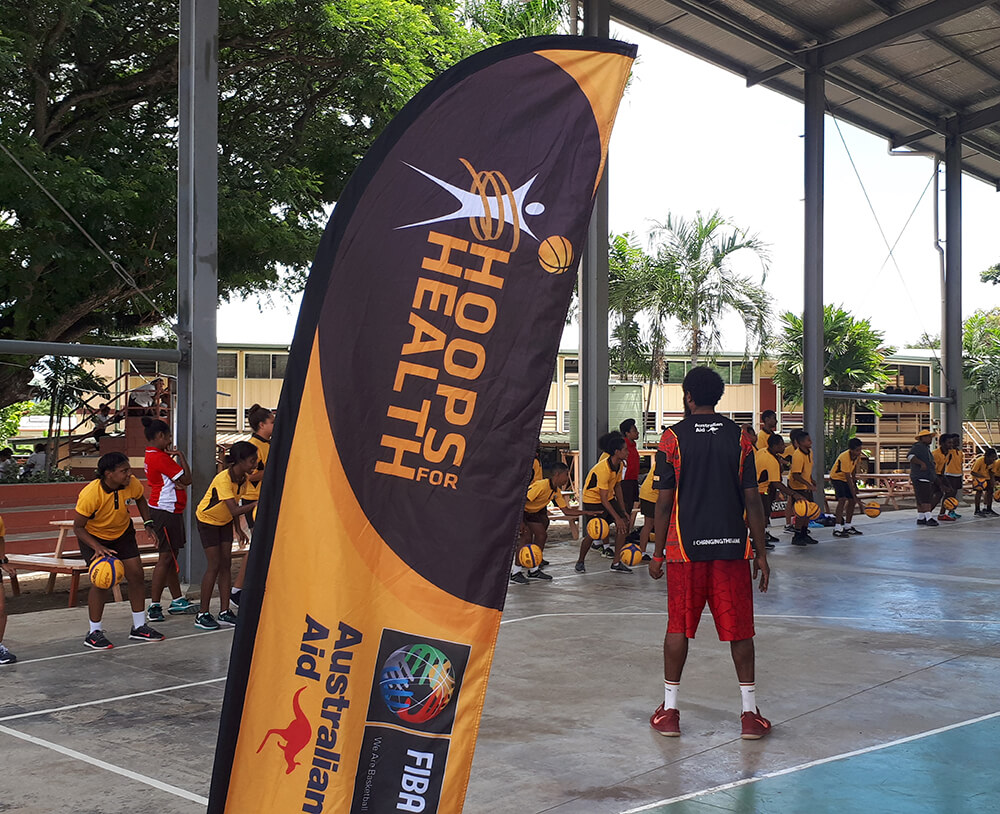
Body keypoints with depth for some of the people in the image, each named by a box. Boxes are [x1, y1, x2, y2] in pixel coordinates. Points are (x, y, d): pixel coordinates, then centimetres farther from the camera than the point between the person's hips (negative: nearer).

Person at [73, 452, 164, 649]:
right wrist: (97, 547, -36)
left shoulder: (132, 483, -22)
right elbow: (78, 527, -24)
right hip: (92, 536, -5)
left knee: (136, 575, 1)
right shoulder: (91, 494, -34)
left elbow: (140, 500, 4)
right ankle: (94, 633, 1)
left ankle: (139, 627, 16)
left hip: (123, 533, 5)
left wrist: (148, 523, -5)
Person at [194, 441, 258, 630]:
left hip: (225, 522, 7)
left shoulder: (244, 478, -7)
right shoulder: (223, 479, -32)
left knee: (226, 564, 2)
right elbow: (234, 510, -41)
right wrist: (258, 503, -49)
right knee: (214, 565, -10)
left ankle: (224, 612, 5)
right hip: (208, 520, -7)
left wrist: (238, 529, 8)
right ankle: (202, 615, -2)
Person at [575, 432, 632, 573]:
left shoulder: (619, 465, -3)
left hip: (609, 498, 8)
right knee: (592, 534, -15)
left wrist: (623, 510, 9)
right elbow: (603, 499, -26)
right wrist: (617, 518, -24)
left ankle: (616, 562, 0)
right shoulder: (603, 469, -29)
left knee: (625, 524, -7)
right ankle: (580, 562, 12)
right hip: (593, 501, -8)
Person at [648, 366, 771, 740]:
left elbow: (664, 501, -3)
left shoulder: (673, 437, -2)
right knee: (739, 629, 8)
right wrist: (761, 553, 7)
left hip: (685, 547, -1)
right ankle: (750, 713, 10)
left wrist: (658, 553, 4)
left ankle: (669, 711, 12)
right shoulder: (738, 436, 3)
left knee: (678, 627, 8)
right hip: (732, 546, 1)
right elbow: (752, 499, 1)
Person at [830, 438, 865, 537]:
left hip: (846, 478, 8)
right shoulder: (845, 458, -34)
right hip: (837, 477, -8)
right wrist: (855, 496, -33)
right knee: (842, 499, -23)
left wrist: (854, 479, 15)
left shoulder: (857, 455, -11)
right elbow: (848, 479, -34)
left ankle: (848, 526, 21)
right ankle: (837, 529, -27)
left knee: (852, 501, 6)